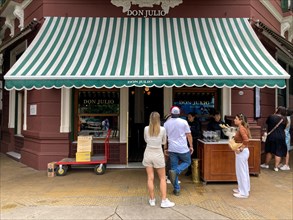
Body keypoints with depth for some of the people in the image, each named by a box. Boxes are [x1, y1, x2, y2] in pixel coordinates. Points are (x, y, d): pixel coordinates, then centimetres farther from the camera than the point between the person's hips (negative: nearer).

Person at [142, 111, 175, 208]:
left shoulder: (146, 129, -6)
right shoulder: (162, 129, -10)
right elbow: (164, 142, 4)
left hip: (148, 154, 2)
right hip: (158, 155, -2)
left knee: (150, 178, 8)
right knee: (162, 178, 10)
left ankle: (152, 200, 17)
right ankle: (164, 201, 10)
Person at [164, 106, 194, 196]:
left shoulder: (166, 123, 2)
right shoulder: (184, 122, -5)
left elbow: (164, 137, 5)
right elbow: (189, 135, -5)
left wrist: (165, 148, 13)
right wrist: (191, 146, 5)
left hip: (172, 149, 3)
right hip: (183, 148, -3)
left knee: (174, 166, 10)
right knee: (187, 162, 20)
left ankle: (176, 189, 12)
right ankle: (175, 172, -7)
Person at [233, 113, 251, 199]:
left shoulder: (241, 128, -19)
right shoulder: (243, 128, 9)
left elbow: (246, 140, -30)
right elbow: (246, 138, 17)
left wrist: (240, 149, -23)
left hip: (242, 152, -10)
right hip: (243, 151, 10)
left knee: (241, 172, 0)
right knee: (244, 171, 19)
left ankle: (243, 193, 11)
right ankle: (244, 189, 32)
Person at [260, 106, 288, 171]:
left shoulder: (271, 116, -9)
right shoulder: (285, 119, 0)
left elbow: (267, 122, 9)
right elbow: (284, 127, 11)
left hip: (271, 136, -1)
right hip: (281, 137, 1)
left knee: (269, 151, 13)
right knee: (279, 152, 7)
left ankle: (266, 164, 24)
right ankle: (276, 167, 10)